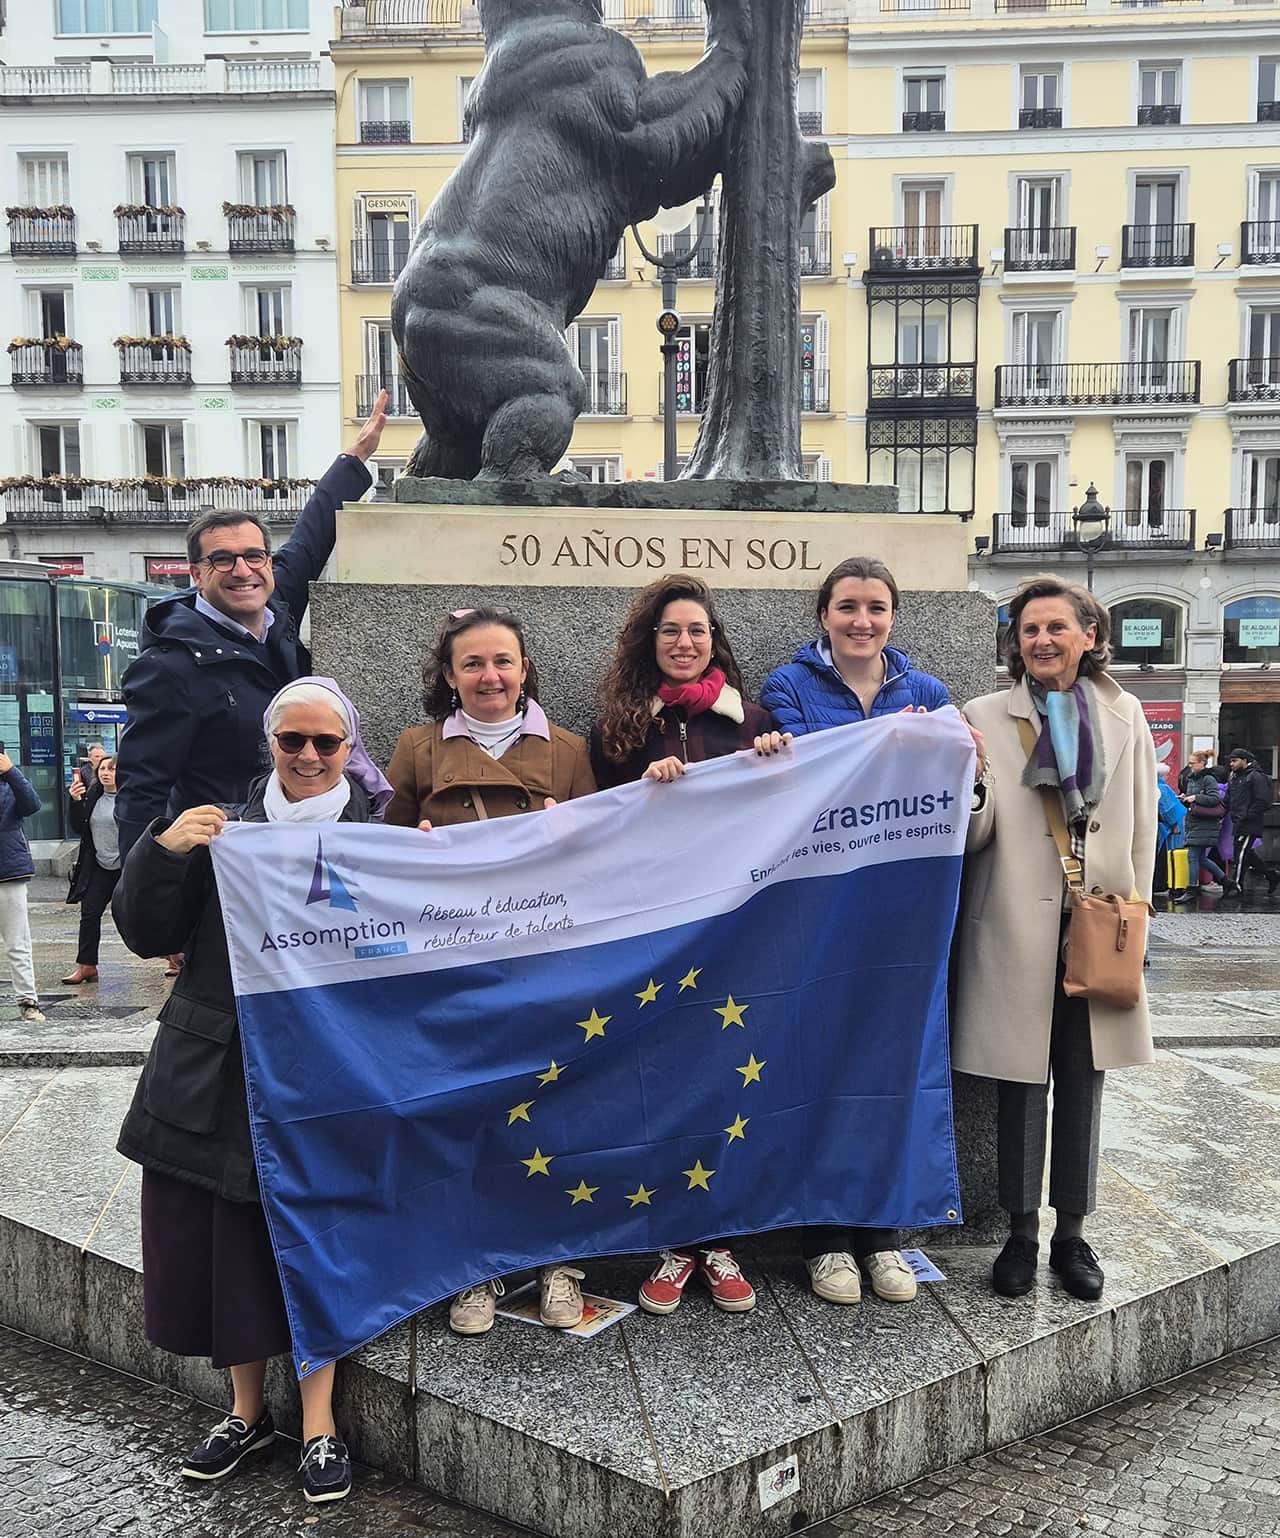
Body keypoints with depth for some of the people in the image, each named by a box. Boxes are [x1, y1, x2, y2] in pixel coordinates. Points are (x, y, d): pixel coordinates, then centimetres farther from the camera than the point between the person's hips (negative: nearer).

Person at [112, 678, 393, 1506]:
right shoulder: (223, 824, 3)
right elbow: (147, 934, 1)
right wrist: (163, 850, -15)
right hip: (217, 1071, 3)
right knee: (223, 1234, 10)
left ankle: (319, 1423, 23)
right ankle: (248, 1408, 32)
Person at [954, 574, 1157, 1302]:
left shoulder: (1124, 714, 6)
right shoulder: (985, 717, -2)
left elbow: (1142, 827, 10)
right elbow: (974, 835, -6)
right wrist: (969, 782, -25)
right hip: (1018, 934, -2)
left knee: (1082, 1086, 11)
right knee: (1022, 1087, 7)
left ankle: (1073, 1233, 27)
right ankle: (1023, 1233, 23)